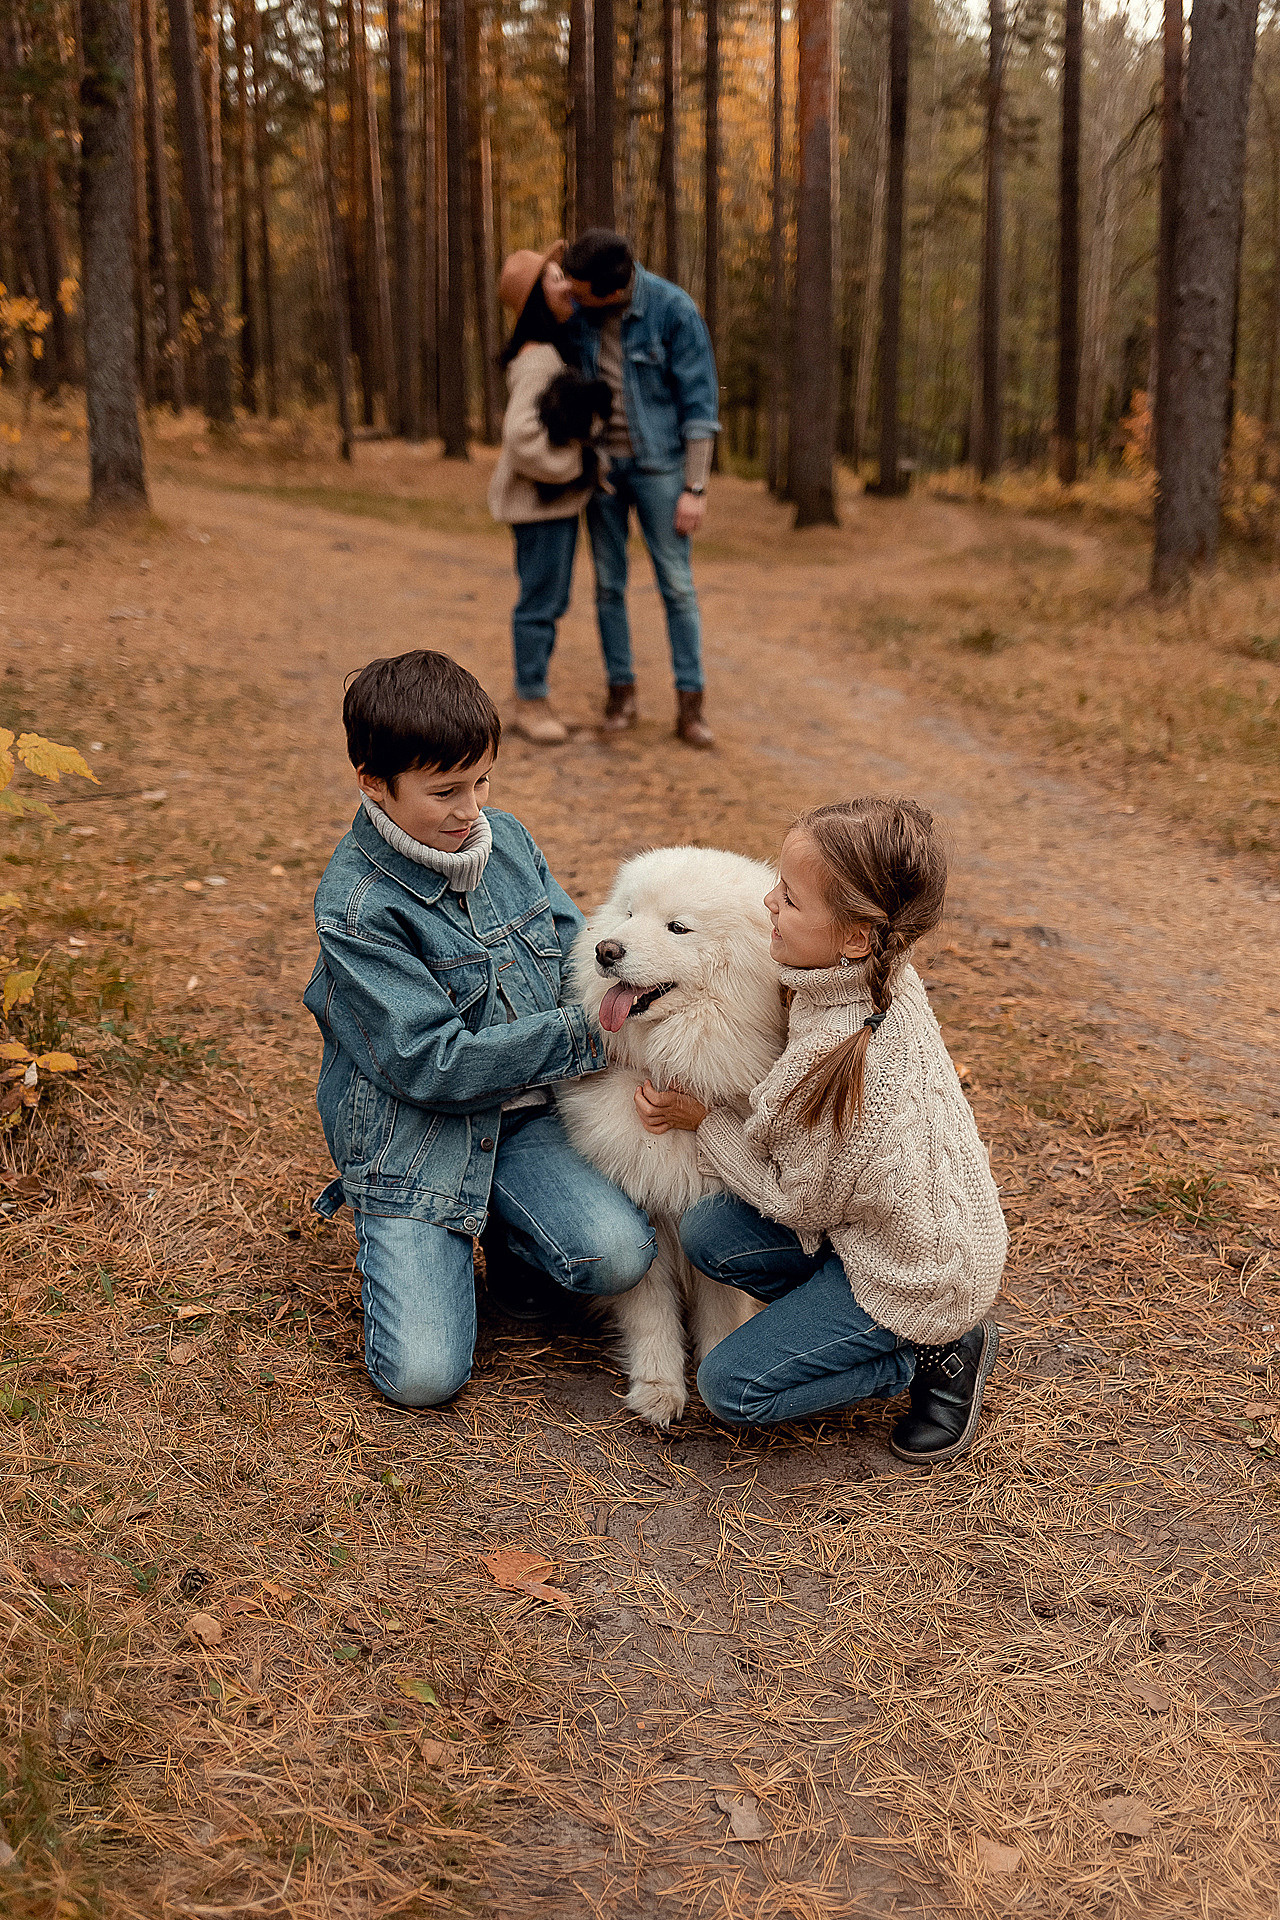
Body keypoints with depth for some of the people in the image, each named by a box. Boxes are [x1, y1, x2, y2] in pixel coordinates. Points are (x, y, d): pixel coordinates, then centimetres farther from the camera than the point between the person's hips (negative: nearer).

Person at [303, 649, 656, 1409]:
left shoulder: (505, 835, 1)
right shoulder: (356, 907, -19)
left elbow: (575, 945, 11)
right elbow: (430, 1062, -21)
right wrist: (579, 1035, -21)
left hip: (519, 1115, 4)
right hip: (413, 1134, -4)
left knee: (620, 1254, -23)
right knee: (423, 1375, -14)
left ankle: (510, 1240, 11)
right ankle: (413, 1235, 17)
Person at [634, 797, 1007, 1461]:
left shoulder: (837, 1057, -36)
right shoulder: (883, 971, -10)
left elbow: (796, 1201, -17)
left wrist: (702, 1120, -6)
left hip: (918, 1274, -8)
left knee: (730, 1387, -3)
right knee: (706, 1231, -2)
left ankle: (939, 1354, 5)